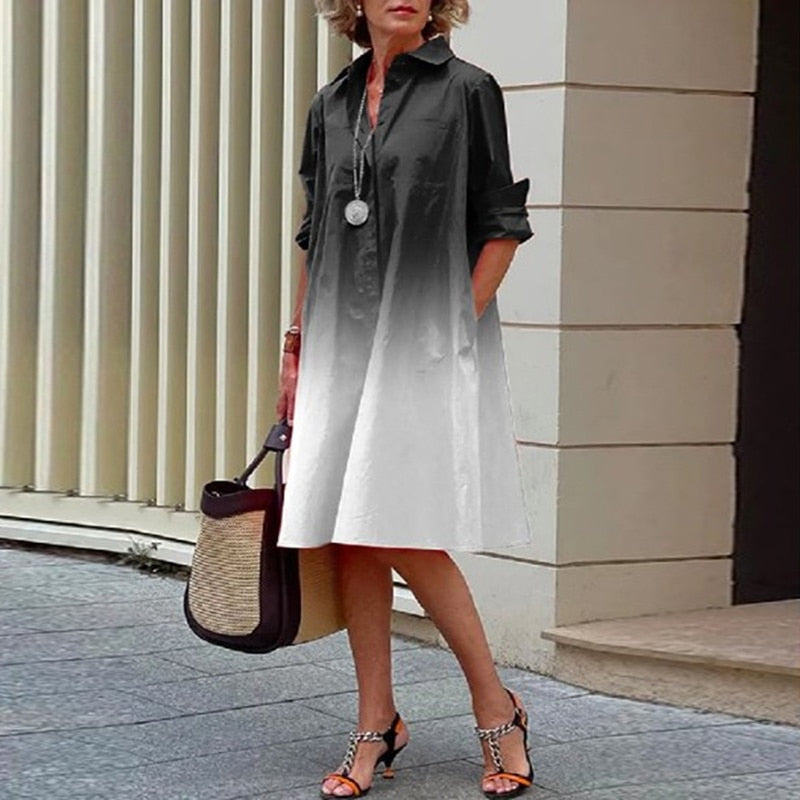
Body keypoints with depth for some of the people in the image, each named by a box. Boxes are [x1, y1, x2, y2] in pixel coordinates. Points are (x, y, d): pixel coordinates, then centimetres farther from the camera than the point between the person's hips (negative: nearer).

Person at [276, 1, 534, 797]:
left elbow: (501, 225, -2)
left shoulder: (466, 90, 0)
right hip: (342, 343, 5)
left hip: (426, 342, -5)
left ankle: (497, 709, 5)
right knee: (349, 539, 4)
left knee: (404, 535, -11)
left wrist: (457, 326, -10)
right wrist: (296, 344, 14)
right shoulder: (332, 104, 14)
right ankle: (376, 725, 14)